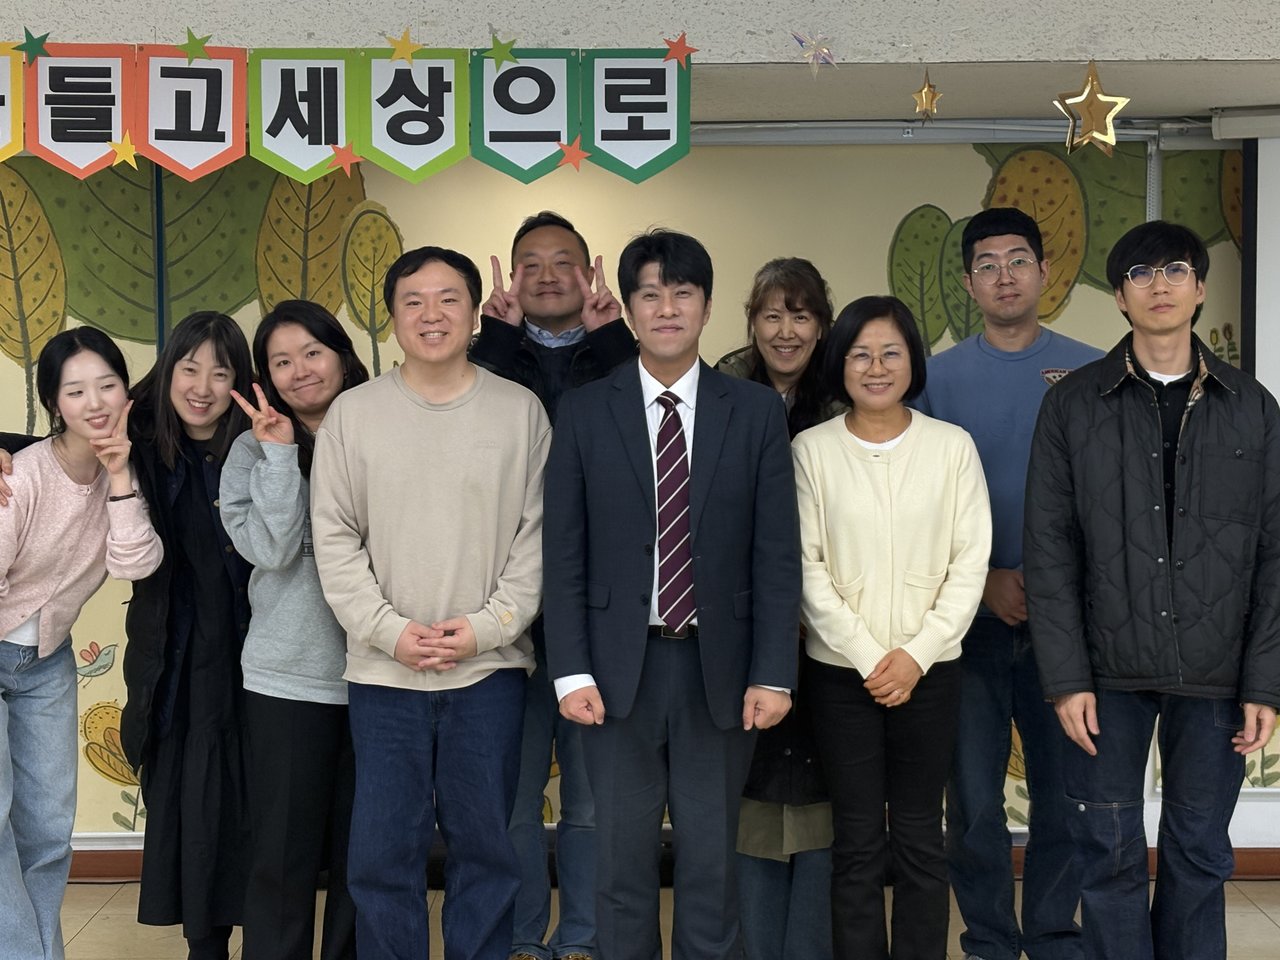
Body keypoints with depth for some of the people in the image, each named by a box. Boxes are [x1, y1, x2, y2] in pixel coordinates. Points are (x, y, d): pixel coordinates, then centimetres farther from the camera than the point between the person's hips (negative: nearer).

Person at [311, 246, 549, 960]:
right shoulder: (353, 413, 2)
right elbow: (334, 538, 1)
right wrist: (390, 631, -8)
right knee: (384, 851, 6)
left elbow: (537, 533, 0)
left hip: (491, 666, 0)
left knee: (486, 844, 10)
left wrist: (488, 625, -9)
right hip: (383, 669, 0)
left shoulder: (521, 411, 2)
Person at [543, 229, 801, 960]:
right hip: (620, 667, 0)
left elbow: (778, 553, -1)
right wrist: (571, 671, -7)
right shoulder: (585, 412, 1)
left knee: (712, 863, 10)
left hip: (719, 668, 0)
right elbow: (565, 554, 0)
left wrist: (773, 673, -7)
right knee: (623, 861, 10)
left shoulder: (757, 411, 1)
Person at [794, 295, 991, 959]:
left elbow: (970, 564, -1)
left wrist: (917, 654, -9)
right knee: (858, 841, 5)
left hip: (929, 669, 1)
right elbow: (806, 568, -3)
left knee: (920, 837, 7)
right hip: (841, 670, 0)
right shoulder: (812, 450, -1)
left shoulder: (952, 446, 1)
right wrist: (869, 657, -9)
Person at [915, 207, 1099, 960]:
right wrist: (984, 581, -9)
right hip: (973, 616, 0)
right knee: (975, 800, 6)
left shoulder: (1092, 373, 2)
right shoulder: (938, 377, 2)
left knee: (1065, 794, 7)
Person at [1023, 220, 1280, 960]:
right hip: (1109, 669, -1)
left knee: (1200, 856, 9)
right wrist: (1066, 676, -8)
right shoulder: (1073, 405, 1)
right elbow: (1050, 552, -2)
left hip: (1214, 673, 1)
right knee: (1111, 856, 5)